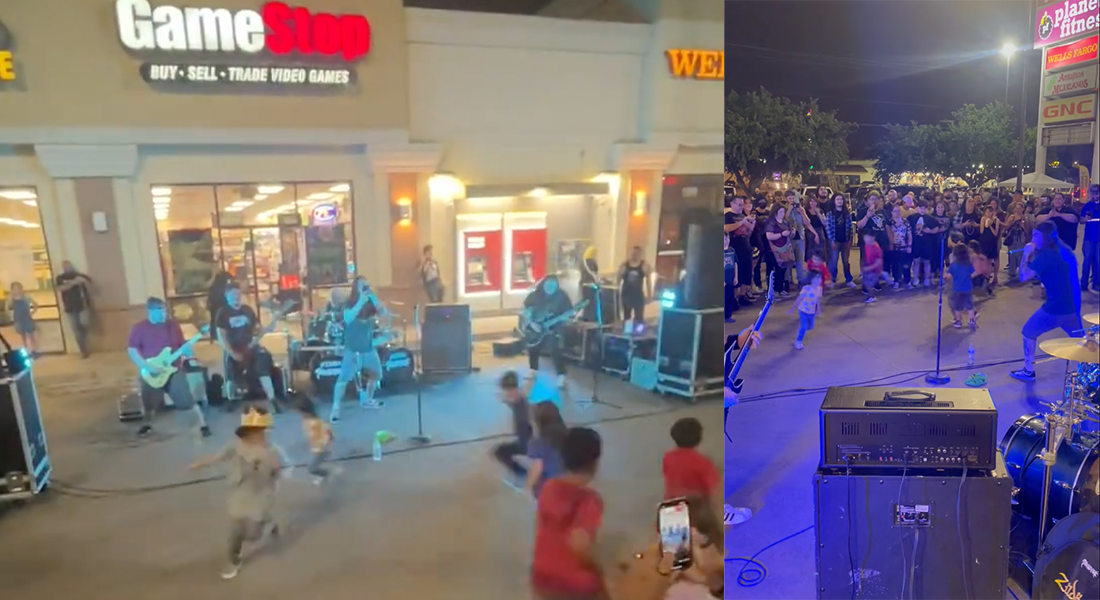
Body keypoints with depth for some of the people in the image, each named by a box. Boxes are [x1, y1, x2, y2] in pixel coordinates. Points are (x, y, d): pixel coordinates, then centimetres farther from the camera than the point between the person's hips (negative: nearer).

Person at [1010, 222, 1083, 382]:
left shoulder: (1046, 254, -16)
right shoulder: (1065, 250, 10)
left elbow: (1023, 277, -16)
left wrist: (1027, 255, -6)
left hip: (1054, 308, -7)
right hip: (1072, 306, 7)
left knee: (1028, 333, 12)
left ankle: (1028, 371, 18)